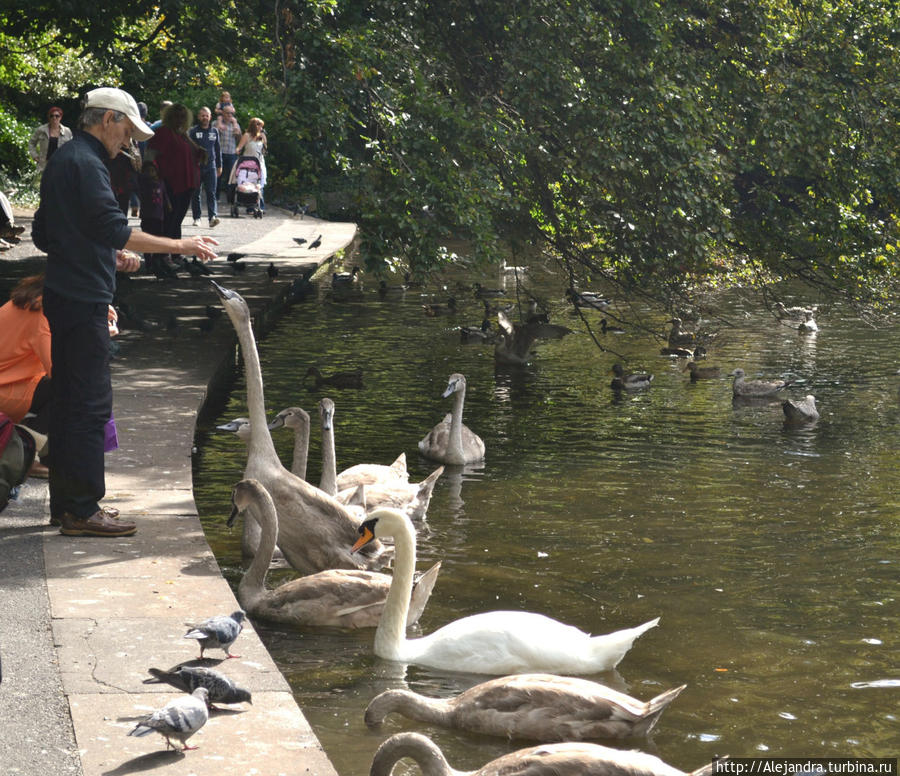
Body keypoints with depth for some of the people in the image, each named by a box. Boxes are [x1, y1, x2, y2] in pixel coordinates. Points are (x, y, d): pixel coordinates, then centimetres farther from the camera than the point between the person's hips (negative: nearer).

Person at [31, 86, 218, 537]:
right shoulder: (85, 163, -14)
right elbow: (113, 229, -25)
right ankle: (81, 510, -7)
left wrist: (108, 256, 18)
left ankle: (65, 504, 20)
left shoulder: (63, 160, 18)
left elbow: (43, 236, 23)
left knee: (68, 400, 14)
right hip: (83, 298, -10)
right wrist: (180, 246, -23)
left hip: (64, 296, 10)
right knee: (91, 401, -8)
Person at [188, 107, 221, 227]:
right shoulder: (193, 131, 2)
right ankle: (196, 218, 14)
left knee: (211, 193, -10)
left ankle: (213, 216, -19)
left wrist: (219, 166, 17)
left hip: (211, 166, 1)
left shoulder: (214, 131, 12)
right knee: (195, 194, 5)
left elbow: (218, 149, 19)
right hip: (196, 166, -1)